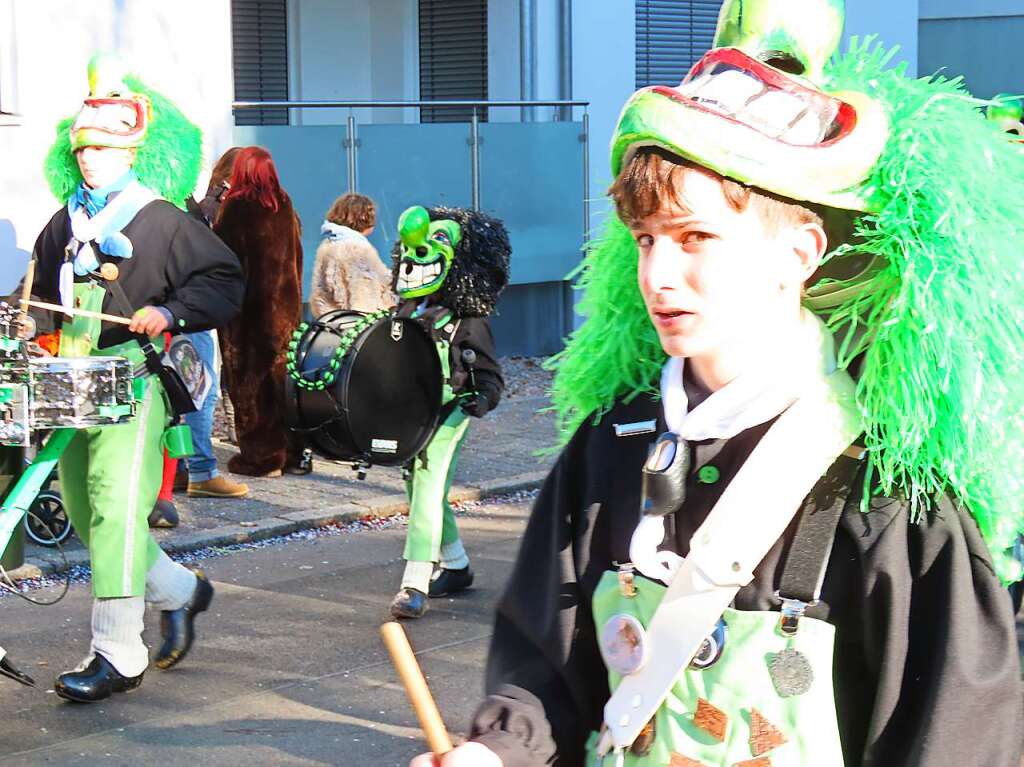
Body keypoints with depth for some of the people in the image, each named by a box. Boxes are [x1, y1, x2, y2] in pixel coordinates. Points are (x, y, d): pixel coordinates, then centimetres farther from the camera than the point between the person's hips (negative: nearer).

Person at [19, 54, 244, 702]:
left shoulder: (162, 221, -2)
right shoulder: (64, 224, 16)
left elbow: (224, 279, -4)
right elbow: (45, 296, 28)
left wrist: (170, 312, -17)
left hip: (136, 380, -7)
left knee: (116, 508, -15)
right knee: (86, 514, 10)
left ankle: (118, 655, -13)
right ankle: (179, 591, 33)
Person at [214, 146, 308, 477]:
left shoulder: (236, 207, -11)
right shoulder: (284, 206, 6)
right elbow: (296, 255, 12)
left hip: (247, 303, -6)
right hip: (283, 302, 6)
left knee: (249, 379, 1)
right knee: (282, 374, 12)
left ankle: (260, 456, 1)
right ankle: (293, 452, 15)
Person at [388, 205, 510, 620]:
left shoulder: (467, 321, -10)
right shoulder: (405, 312, 9)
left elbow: (490, 373, -7)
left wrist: (484, 398, -23)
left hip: (446, 416, -8)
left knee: (427, 495, -15)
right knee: (421, 495, 16)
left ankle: (415, 586, -18)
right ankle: (456, 567, 33)